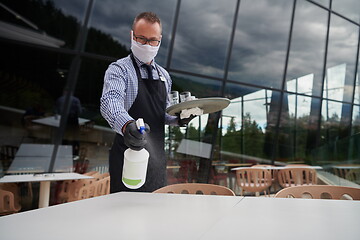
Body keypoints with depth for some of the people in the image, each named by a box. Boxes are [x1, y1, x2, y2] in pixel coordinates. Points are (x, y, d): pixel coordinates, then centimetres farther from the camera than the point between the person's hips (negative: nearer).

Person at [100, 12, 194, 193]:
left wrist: (178, 119, -2)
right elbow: (110, 101, -28)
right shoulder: (119, 69, -8)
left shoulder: (164, 75, 12)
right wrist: (126, 124, -48)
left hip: (157, 157, 6)